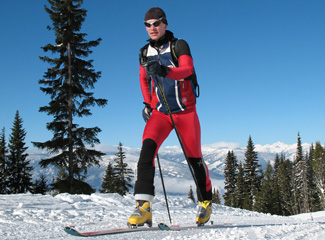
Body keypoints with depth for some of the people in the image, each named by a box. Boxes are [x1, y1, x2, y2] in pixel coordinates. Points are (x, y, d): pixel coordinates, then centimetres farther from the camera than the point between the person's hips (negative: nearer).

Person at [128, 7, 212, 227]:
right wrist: (148, 103, 12)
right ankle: (144, 206, -27)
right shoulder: (145, 53, 8)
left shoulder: (179, 46, -5)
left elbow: (187, 69, -23)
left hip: (185, 111, -3)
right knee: (148, 148, -22)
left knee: (194, 158, 3)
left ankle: (206, 202, 28)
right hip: (160, 112, 3)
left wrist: (165, 71, -42)